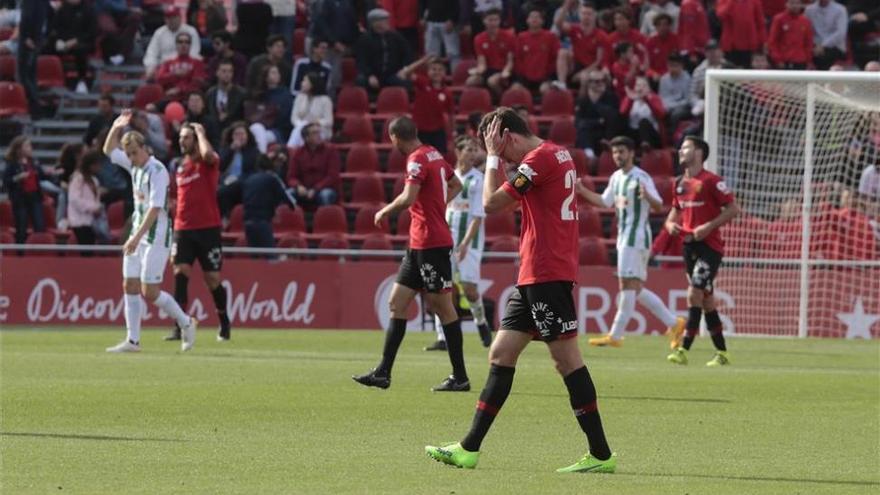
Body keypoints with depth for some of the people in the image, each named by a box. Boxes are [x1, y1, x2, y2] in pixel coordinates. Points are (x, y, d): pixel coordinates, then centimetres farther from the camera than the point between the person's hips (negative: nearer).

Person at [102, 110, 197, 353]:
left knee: (150, 292, -9)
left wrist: (136, 238, -28)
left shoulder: (157, 171, -16)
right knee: (130, 286, 3)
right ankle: (132, 340, 5)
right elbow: (109, 151, 25)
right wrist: (116, 128, 8)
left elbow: (155, 208, -23)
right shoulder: (135, 166, 9)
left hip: (155, 237, -8)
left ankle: (186, 322, 10)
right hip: (138, 236, 9)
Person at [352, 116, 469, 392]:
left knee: (443, 307, -4)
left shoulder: (417, 159, -14)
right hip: (419, 244, 10)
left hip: (432, 243, -10)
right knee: (397, 303, 9)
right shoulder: (433, 155, 13)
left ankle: (460, 377, 0)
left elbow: (408, 198, -26)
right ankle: (383, 373, 10)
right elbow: (456, 185, 28)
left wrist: (385, 212, -10)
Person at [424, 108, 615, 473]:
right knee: (501, 354, 10)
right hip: (535, 276, 10)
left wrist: (493, 158, -1)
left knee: (566, 358, -8)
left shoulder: (539, 158, -13)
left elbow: (491, 203, -12)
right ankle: (469, 449, 13)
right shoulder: (559, 155, 16)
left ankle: (601, 454, -6)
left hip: (547, 275, -10)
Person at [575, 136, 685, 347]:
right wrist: (582, 190, 14)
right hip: (624, 237, 9)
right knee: (636, 289, 9)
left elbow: (659, 206, -15)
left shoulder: (641, 178, -11)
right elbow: (604, 201, 25)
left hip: (636, 236, -9)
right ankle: (673, 323, 15)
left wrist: (647, 196, -36)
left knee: (628, 284, -8)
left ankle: (615, 335, -7)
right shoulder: (616, 178, 14)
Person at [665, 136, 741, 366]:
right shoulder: (680, 183, 12)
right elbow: (676, 210, 25)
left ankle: (683, 350, -18)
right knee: (706, 300, 10)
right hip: (689, 245, 8)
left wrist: (709, 226, -19)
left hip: (709, 246, -8)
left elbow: (734, 209, -11)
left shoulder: (711, 181, -10)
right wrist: (671, 224, 2)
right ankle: (722, 353, 17)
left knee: (694, 295, -16)